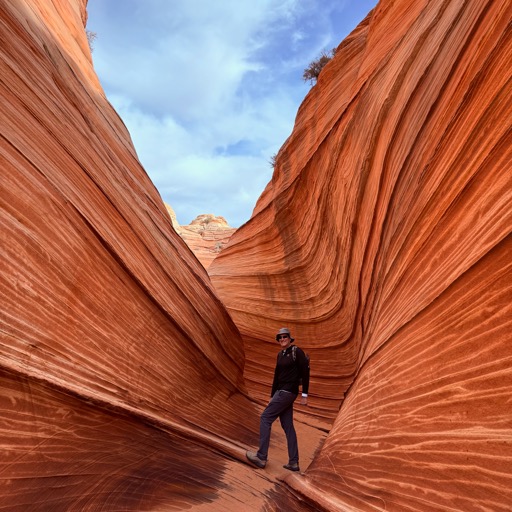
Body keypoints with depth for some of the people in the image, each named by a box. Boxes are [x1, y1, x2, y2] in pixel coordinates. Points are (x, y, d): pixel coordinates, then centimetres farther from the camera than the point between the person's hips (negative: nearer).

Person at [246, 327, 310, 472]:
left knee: (265, 417, -8)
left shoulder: (297, 352, -10)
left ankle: (261, 456, -2)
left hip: (288, 391, -8)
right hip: (281, 391, 8)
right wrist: (272, 396, 18)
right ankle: (294, 462, 14)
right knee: (288, 426, 9)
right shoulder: (280, 354, 13)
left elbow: (305, 372, -12)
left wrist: (304, 395, -13)